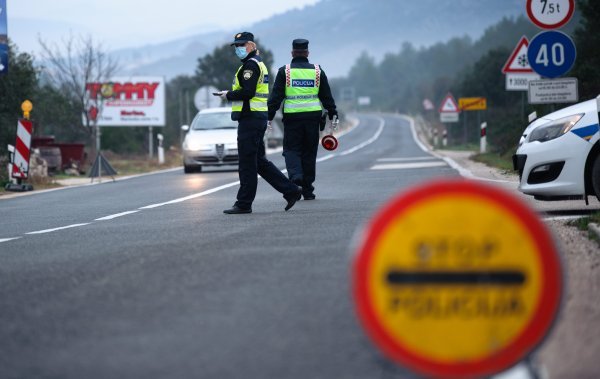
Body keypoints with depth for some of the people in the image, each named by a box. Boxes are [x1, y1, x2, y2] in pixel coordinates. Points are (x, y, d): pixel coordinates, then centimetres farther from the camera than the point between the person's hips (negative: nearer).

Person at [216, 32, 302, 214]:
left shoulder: (251, 65, -13)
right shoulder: (259, 63, 21)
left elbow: (247, 92, -22)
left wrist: (228, 95, -9)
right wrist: (231, 94, 11)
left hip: (250, 118, -10)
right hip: (259, 117, 10)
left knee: (247, 163, -4)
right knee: (259, 162, 14)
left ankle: (244, 204, 0)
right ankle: (291, 191, 13)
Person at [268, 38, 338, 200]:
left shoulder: (284, 71, 0)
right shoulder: (317, 71, 7)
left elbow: (276, 96, -3)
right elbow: (327, 96, 10)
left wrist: (269, 116, 1)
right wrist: (333, 114, 17)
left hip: (292, 116, -2)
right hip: (313, 116, 2)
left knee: (291, 149, 6)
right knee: (309, 152, 9)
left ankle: (296, 176, -22)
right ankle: (307, 190, 12)